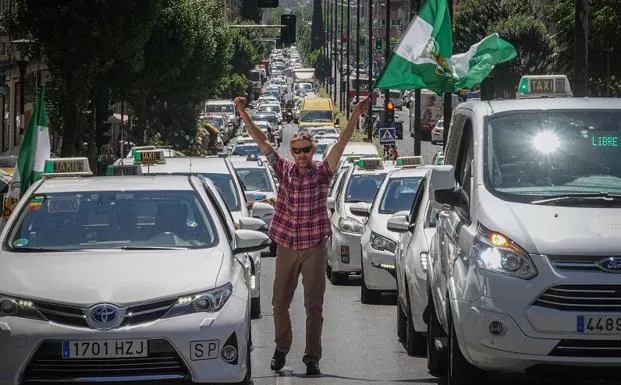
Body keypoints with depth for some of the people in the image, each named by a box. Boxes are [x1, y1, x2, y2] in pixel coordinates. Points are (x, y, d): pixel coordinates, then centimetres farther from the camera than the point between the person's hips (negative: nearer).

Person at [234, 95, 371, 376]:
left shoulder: (322, 172, -3)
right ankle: (281, 348, 30)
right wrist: (244, 116, -9)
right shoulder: (284, 170, 2)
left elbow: (341, 143, -14)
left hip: (314, 248, -2)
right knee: (280, 303, 11)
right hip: (286, 247, 2)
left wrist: (355, 118, -27)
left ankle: (312, 358, 4)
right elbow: (262, 143, -2)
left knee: (314, 306, -1)